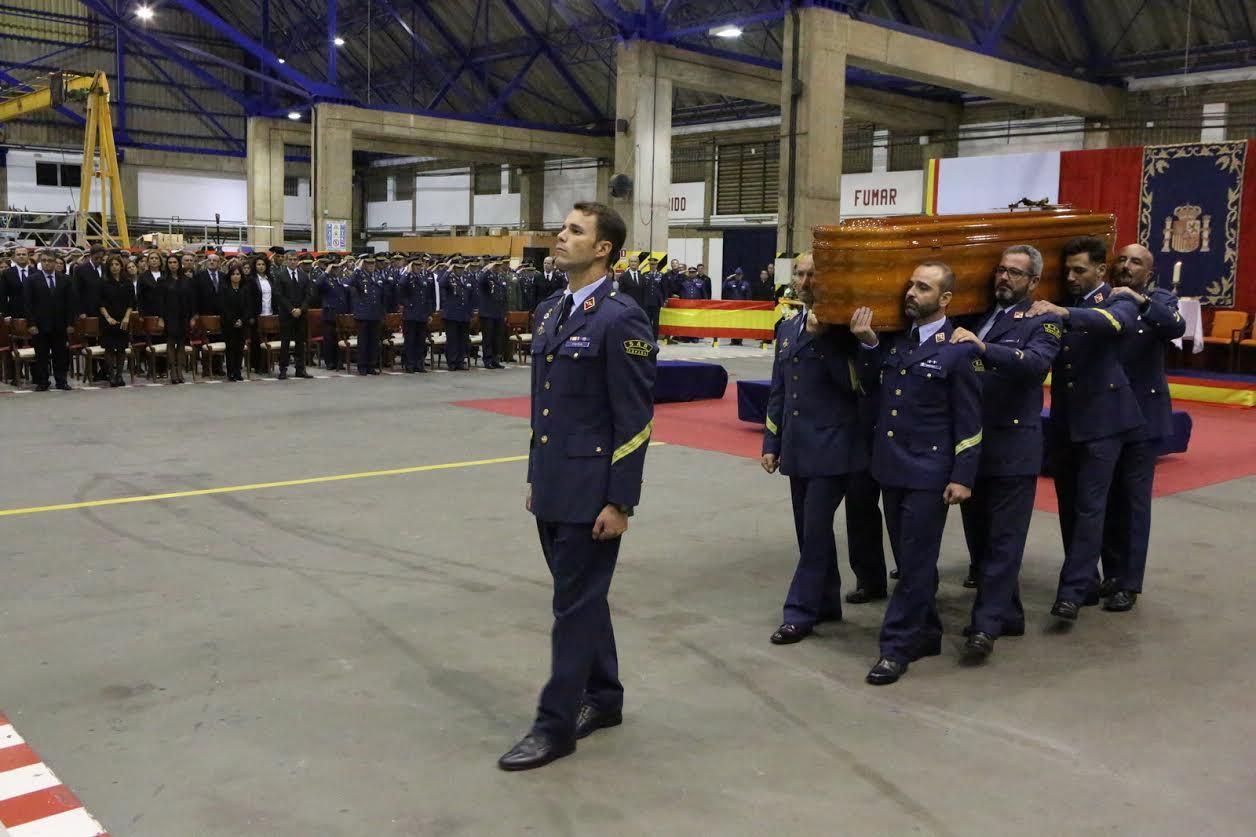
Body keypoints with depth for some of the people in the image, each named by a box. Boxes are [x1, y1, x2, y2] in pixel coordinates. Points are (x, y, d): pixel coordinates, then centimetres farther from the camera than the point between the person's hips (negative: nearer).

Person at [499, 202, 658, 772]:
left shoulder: (621, 318, -15)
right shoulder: (549, 312, 11)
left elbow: (635, 418, -16)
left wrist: (619, 502, -17)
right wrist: (534, 477, 17)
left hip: (591, 490, -8)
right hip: (553, 487, 8)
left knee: (576, 604, 1)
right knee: (581, 596, 18)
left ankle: (556, 724, 11)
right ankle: (603, 699, 33)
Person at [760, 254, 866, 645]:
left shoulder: (841, 327, -6)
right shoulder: (786, 327, 13)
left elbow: (854, 382, -18)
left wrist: (822, 337, -23)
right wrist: (771, 443, 12)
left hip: (831, 445, -6)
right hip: (797, 447, 7)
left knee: (816, 529, -4)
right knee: (809, 530, 12)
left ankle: (800, 612, 3)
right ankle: (826, 603, 25)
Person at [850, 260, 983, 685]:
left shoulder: (959, 350, -10)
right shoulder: (895, 339, 8)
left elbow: (969, 421, -10)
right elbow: (872, 384, 18)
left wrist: (963, 477, -13)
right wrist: (868, 345, 2)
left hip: (929, 472, -7)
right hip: (891, 466, 7)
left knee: (916, 562, 0)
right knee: (910, 559, 15)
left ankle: (897, 646, 7)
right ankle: (926, 634, 29)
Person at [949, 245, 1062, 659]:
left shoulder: (1042, 322, -3)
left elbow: (1037, 362, -24)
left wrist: (983, 347, -33)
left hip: (1012, 447, -6)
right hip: (970, 443, 6)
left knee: (1003, 540, -3)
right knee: (979, 537, 13)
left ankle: (986, 625, -1)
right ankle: (1007, 614, 27)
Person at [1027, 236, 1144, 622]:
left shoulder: (1119, 302, -3)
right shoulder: (1060, 305, 12)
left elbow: (1116, 321, -27)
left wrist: (1064, 312, -40)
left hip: (1101, 420, -5)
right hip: (1064, 421, 6)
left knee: (1089, 506, -8)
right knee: (1069, 506, 10)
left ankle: (1072, 592, -9)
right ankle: (1087, 582, 23)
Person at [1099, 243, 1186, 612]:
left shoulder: (1160, 299, 0)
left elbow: (1177, 327, -20)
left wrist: (1140, 300, -32)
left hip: (1141, 414, -2)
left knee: (1134, 501, 0)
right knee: (1107, 499, 10)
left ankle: (1129, 583, 6)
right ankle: (1111, 574, 22)